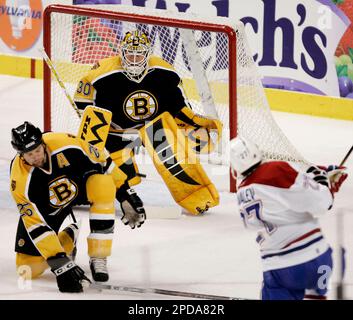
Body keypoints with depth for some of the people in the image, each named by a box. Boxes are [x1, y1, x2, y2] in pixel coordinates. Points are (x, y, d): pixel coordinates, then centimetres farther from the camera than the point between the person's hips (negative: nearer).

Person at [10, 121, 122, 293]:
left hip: (81, 185, 1)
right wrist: (61, 264, -37)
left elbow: (101, 163, -11)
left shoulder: (65, 144, -31)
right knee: (29, 269, -11)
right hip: (48, 210, 0)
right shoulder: (21, 181, -33)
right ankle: (68, 237, 19)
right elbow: (35, 226, -31)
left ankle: (98, 258, -22)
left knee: (103, 186, -35)